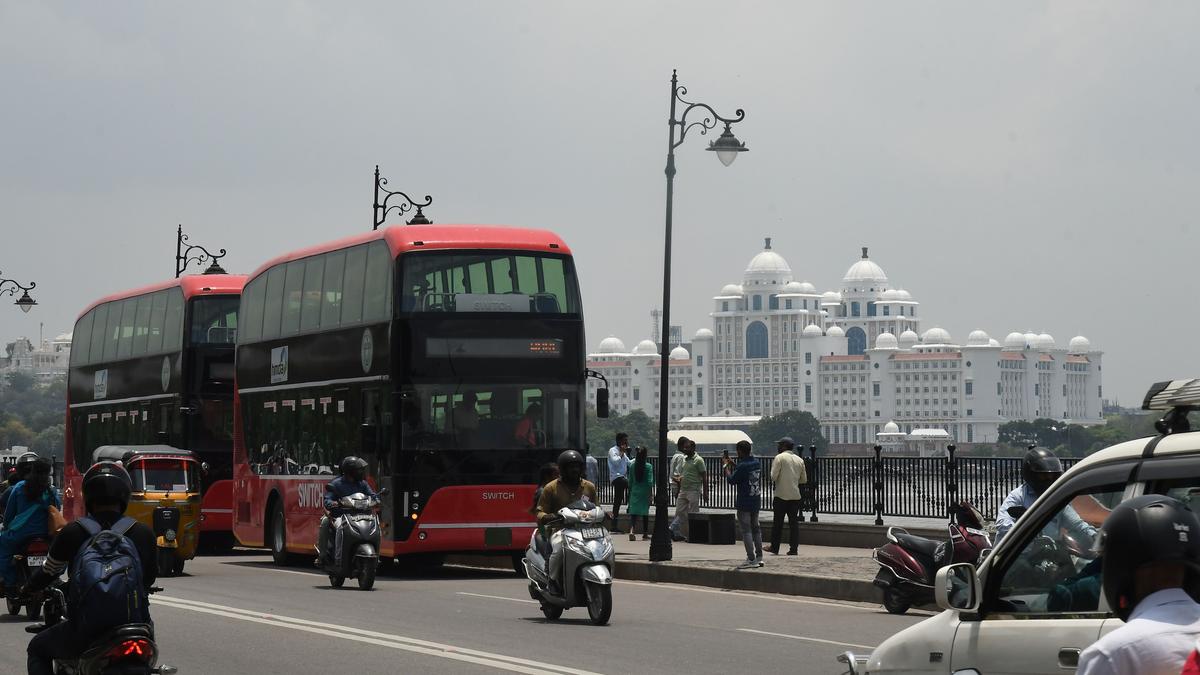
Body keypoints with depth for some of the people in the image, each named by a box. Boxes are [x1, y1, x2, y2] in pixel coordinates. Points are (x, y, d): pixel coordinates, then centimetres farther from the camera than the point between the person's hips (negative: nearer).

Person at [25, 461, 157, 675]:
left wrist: (27, 590, 31)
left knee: (38, 649, 23)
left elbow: (50, 571, 9)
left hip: (87, 630, -3)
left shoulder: (73, 533, -5)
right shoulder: (144, 533, -1)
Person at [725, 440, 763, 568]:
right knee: (756, 529, 16)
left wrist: (726, 467, 3)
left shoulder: (742, 466, -19)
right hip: (756, 500, 8)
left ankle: (751, 559, -8)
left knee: (746, 530, -5)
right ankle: (759, 557, 19)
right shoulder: (757, 463, 6)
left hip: (744, 504, -8)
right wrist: (733, 464, 24)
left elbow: (732, 480, -12)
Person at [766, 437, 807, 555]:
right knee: (794, 523, 5)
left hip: (781, 495, -4)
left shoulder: (779, 457, -6)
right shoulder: (799, 460, 10)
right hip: (795, 495, 4)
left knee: (777, 522, 3)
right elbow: (804, 479, 12)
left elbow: (773, 476, -12)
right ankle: (793, 548, 2)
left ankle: (775, 547, 7)